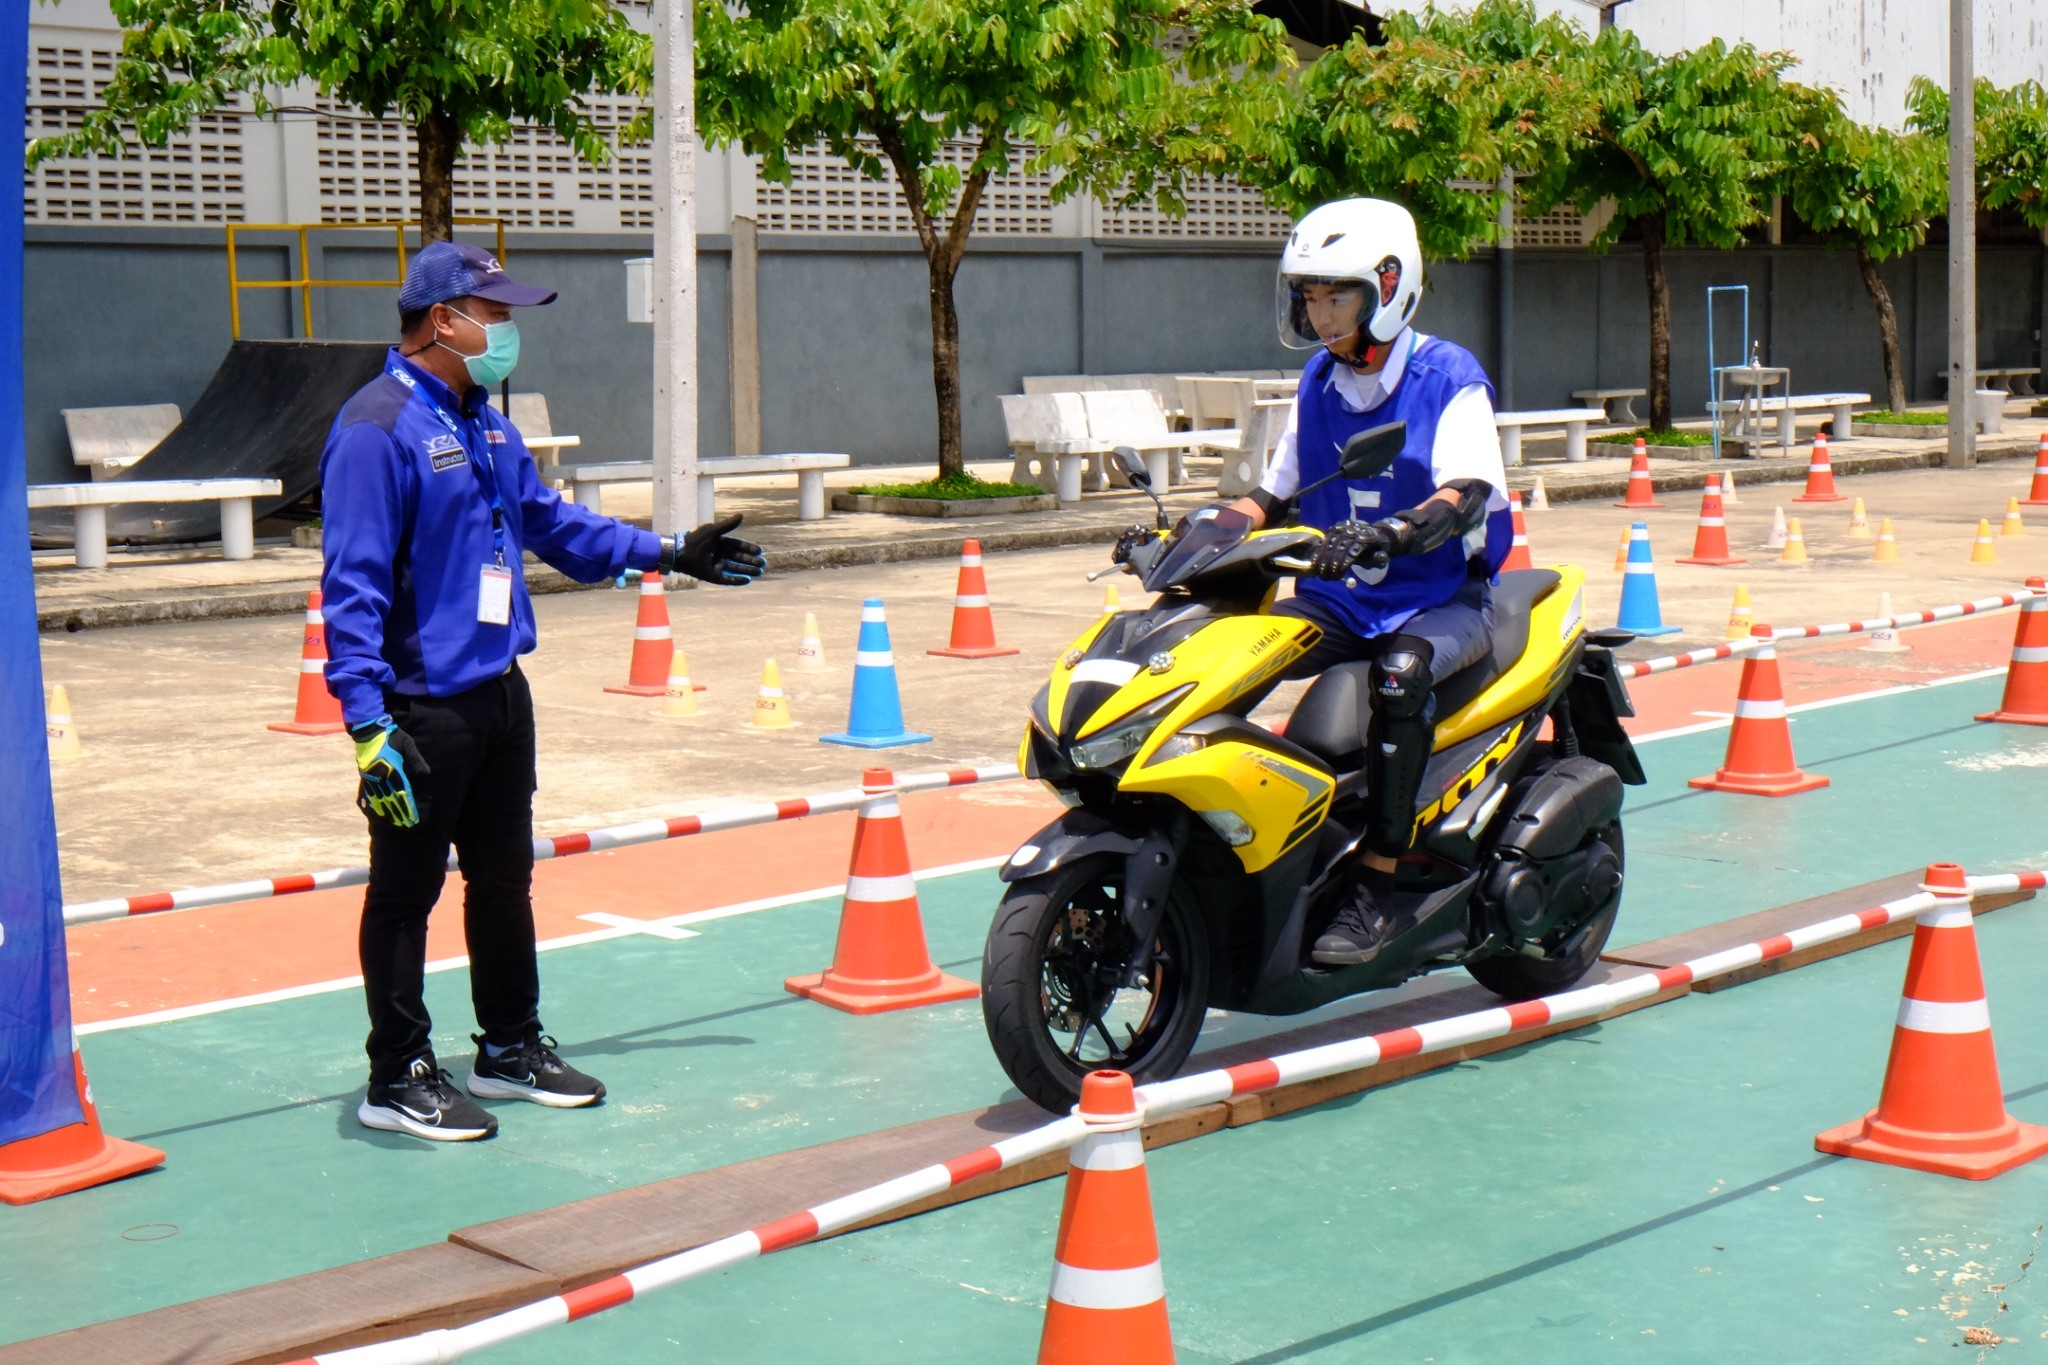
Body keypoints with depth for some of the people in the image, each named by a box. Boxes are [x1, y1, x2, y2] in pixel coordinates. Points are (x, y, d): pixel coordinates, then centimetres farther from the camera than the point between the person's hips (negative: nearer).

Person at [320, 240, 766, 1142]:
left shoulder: (486, 425, 13)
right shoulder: (378, 430, -16)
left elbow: (548, 520, 27)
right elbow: (353, 587, -19)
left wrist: (667, 553, 28)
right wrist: (368, 722, -25)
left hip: (501, 693, 9)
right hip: (422, 707, -9)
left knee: (505, 878, 17)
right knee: (405, 893, 2)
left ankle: (510, 1046, 31)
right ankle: (397, 1080, 12)